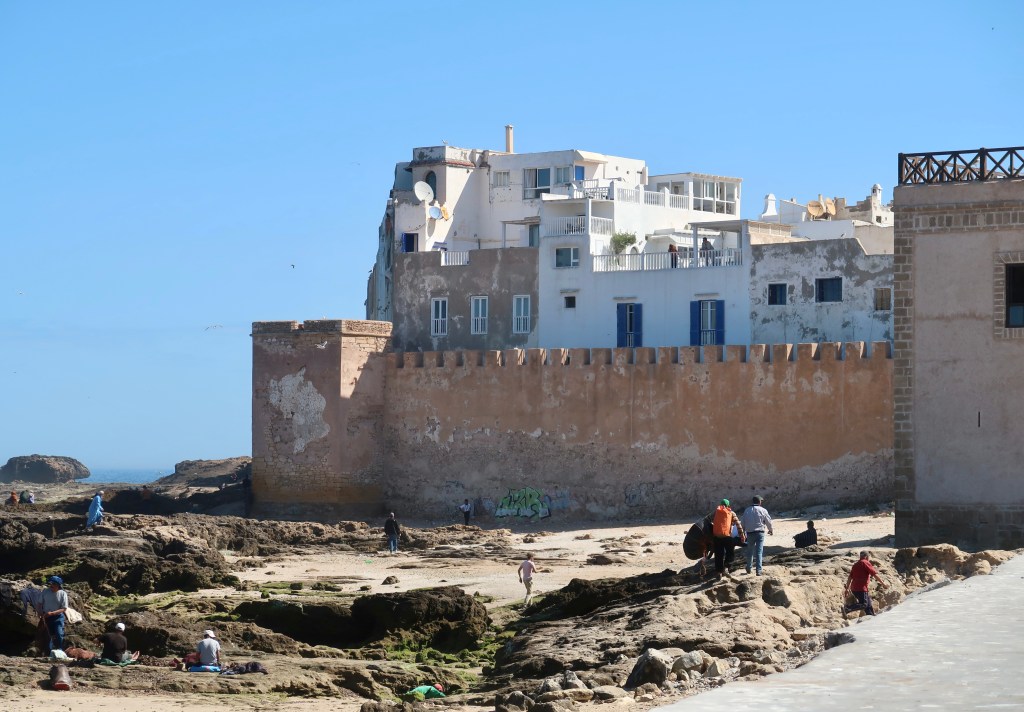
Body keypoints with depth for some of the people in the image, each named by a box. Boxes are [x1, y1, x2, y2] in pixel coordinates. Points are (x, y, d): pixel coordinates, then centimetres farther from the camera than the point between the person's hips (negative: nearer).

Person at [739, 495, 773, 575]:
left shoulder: (747, 510, 3)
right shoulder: (763, 510, -4)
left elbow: (742, 523, 7)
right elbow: (769, 522, 2)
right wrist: (771, 530, 21)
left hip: (750, 533, 2)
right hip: (760, 533, -2)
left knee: (750, 551, 17)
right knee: (759, 552, -2)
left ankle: (749, 568, 30)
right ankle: (758, 570, -7)